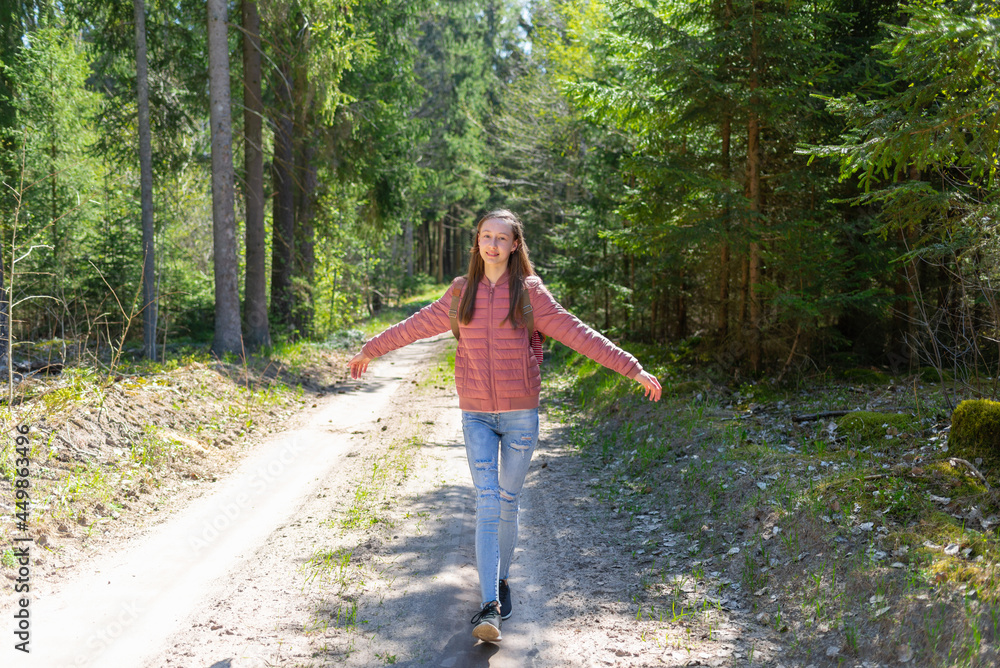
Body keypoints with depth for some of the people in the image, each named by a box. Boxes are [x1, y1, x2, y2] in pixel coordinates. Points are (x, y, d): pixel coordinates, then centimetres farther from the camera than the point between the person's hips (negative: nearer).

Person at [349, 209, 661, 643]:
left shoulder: (530, 292, -2)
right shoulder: (461, 293, 4)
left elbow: (578, 334, -5)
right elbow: (416, 326, 17)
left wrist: (632, 368, -10)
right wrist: (371, 349, 27)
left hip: (520, 413, -1)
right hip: (476, 415, 1)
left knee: (508, 501, 9)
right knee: (487, 502, -9)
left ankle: (500, 579, 31)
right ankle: (491, 606, -12)